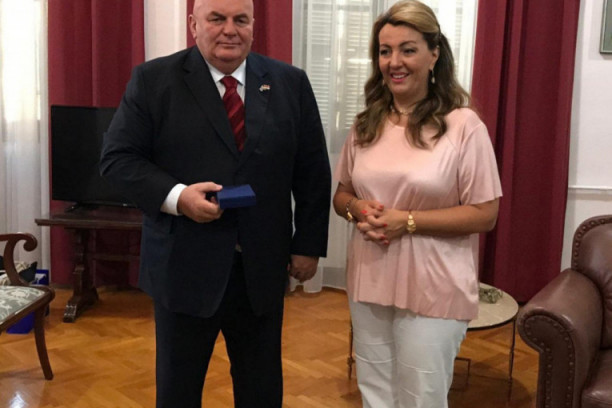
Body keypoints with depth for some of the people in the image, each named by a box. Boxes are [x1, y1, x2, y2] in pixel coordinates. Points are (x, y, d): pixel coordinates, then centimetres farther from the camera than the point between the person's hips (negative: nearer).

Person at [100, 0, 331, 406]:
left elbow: (313, 170, 6)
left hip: (263, 266, 2)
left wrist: (308, 244, 3)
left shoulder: (290, 83, 4)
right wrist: (176, 196, -21)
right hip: (183, 264, -2)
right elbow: (118, 157, -5)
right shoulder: (153, 79, -2)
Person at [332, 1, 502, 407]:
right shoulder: (366, 124, 5)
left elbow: (484, 214, -12)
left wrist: (407, 221, -20)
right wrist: (357, 209, -9)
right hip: (369, 284, 5)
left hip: (432, 291, -5)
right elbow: (342, 194, 14)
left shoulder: (463, 125, -12)